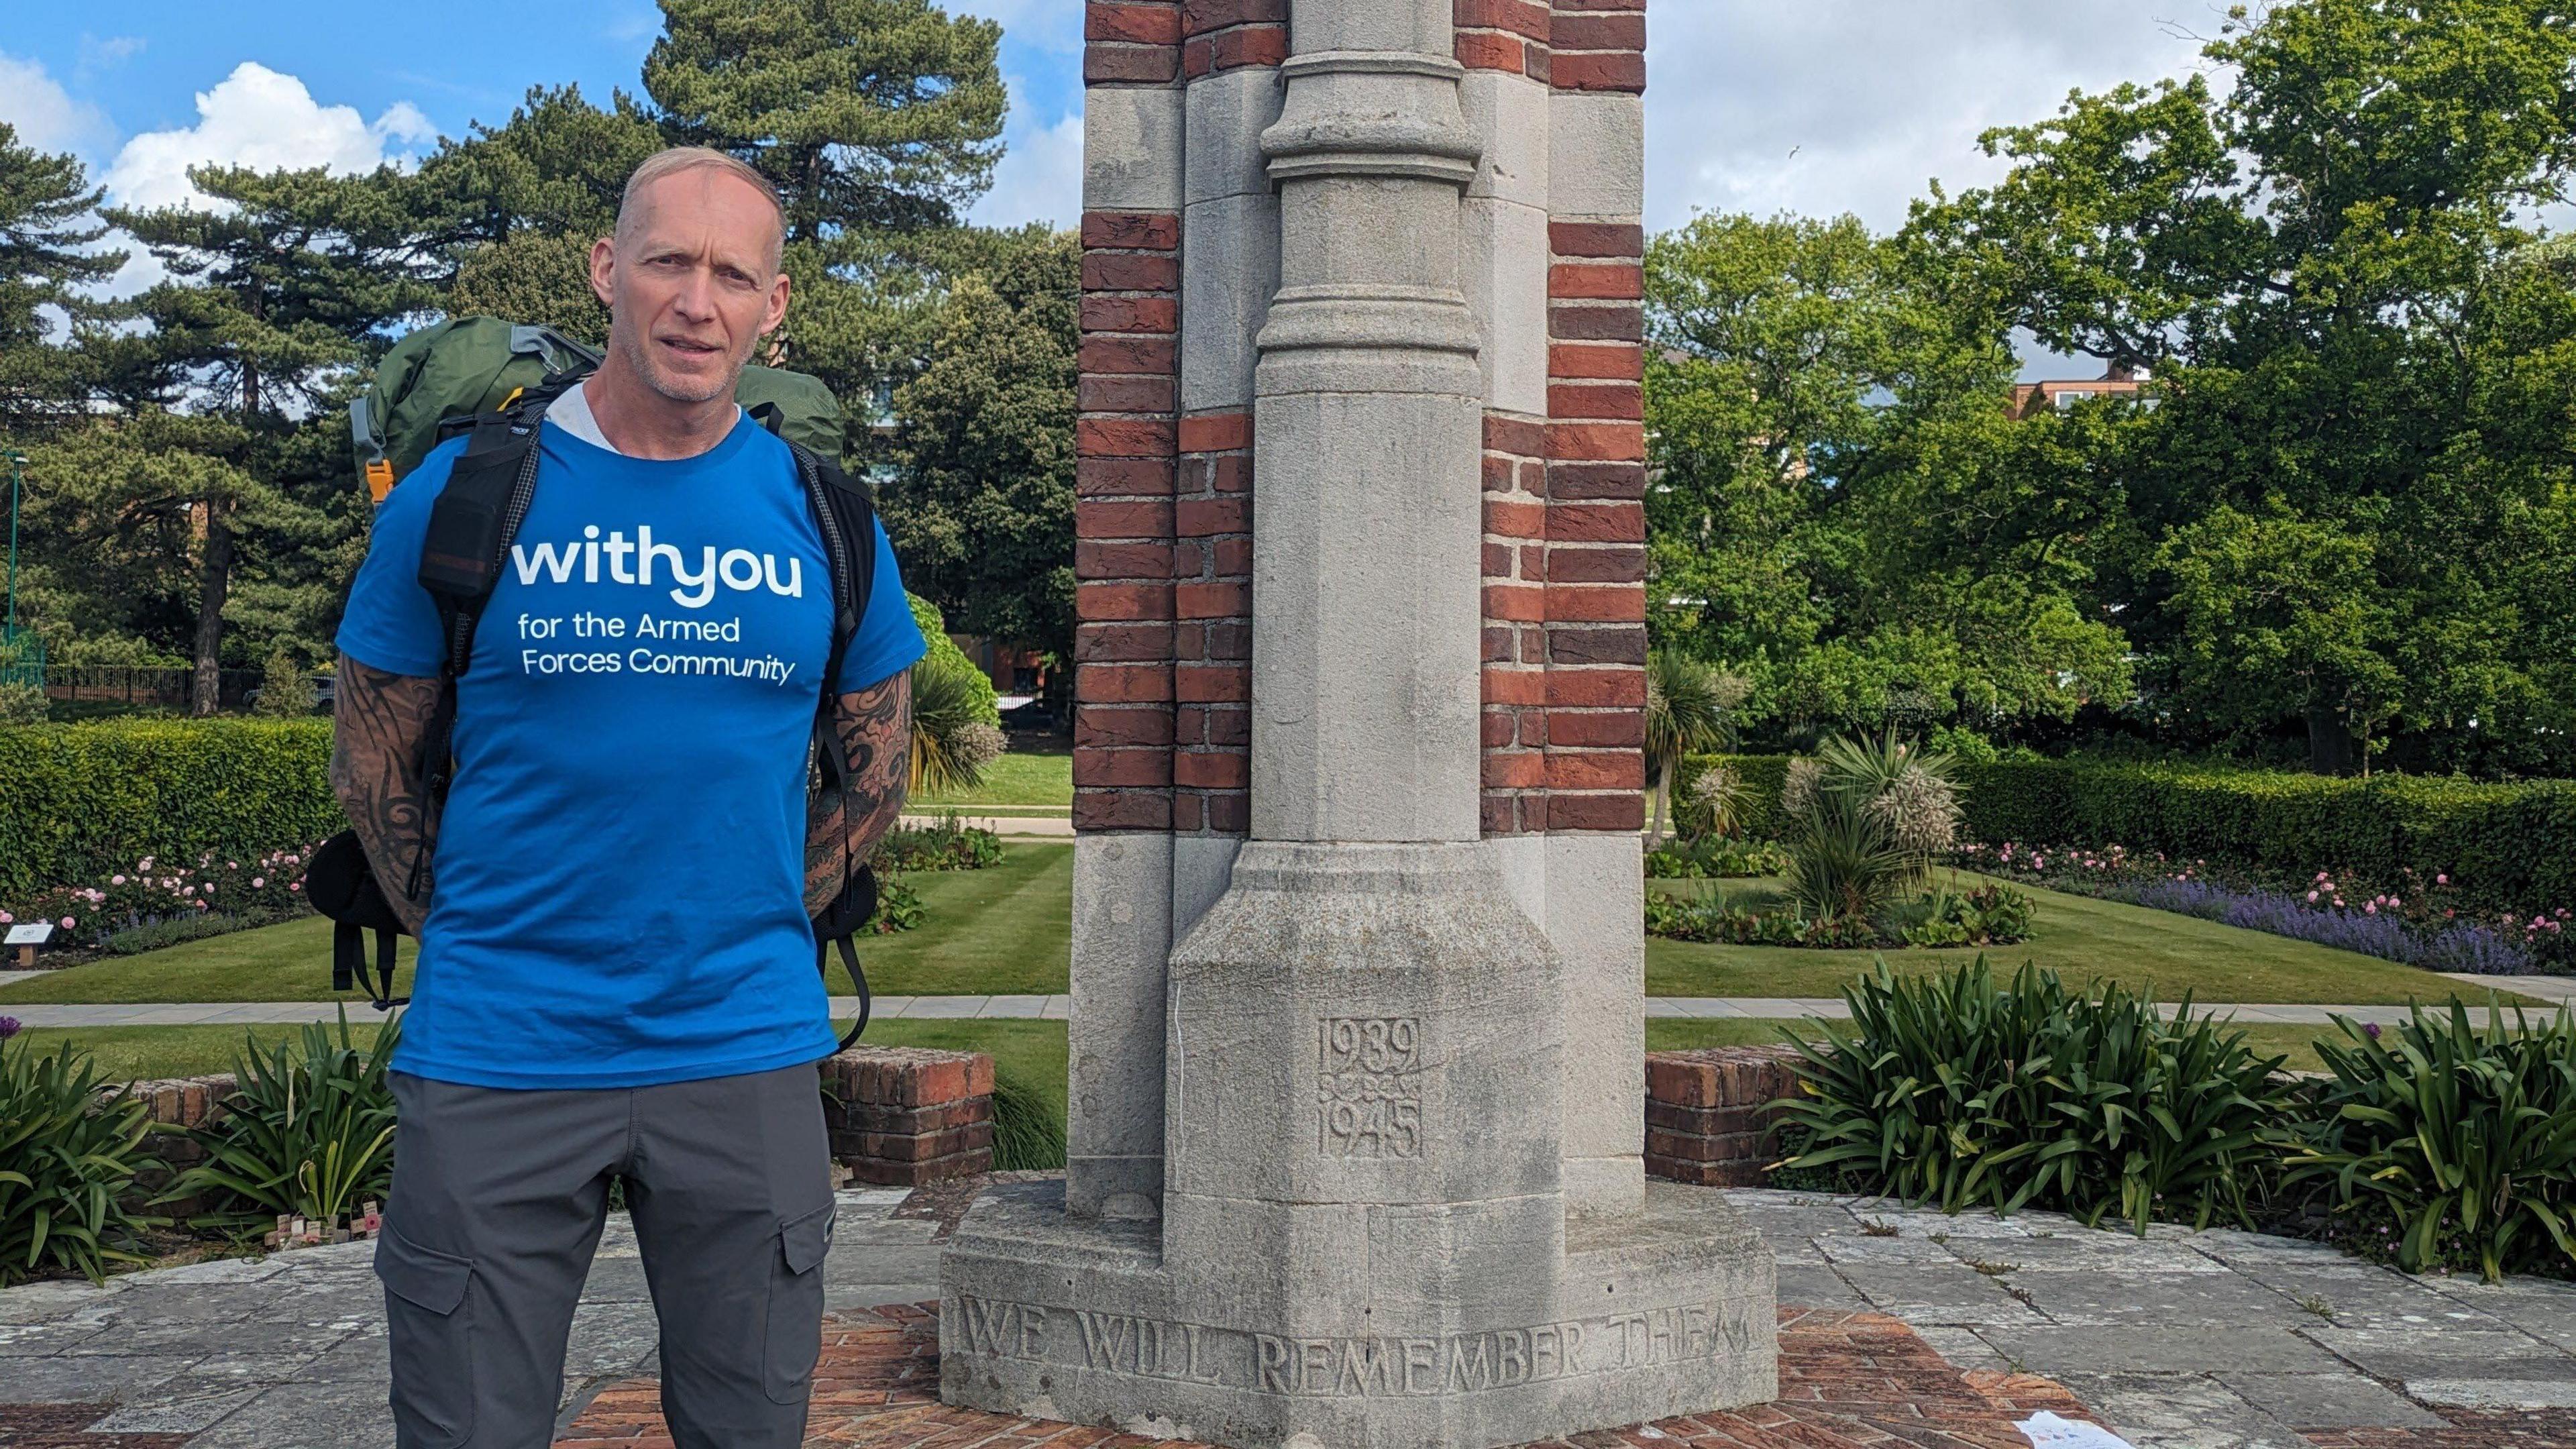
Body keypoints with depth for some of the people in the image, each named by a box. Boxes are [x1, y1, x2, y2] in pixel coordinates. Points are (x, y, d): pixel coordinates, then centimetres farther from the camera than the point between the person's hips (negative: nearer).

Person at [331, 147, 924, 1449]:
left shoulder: (822, 515, 2)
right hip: (494, 1055, -1)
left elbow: (877, 779, 13)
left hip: (745, 1053, 2)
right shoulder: (463, 492, -2)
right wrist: (476, 939, 6)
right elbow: (371, 766, 7)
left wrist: (756, 928, 8)